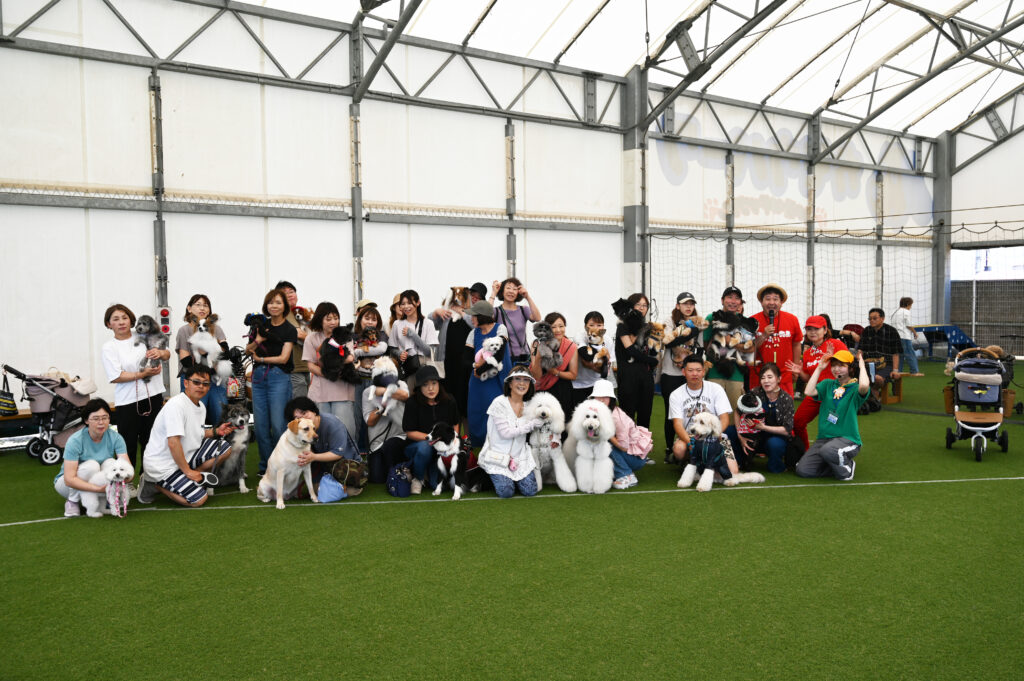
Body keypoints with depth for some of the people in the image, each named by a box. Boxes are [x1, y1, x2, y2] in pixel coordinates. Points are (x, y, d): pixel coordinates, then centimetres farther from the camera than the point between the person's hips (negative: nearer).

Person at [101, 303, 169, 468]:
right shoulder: (109, 347, -1)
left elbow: (167, 355, 14)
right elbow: (115, 377, -10)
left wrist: (160, 353, -9)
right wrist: (143, 374, -17)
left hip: (153, 397, 3)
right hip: (127, 402, -3)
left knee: (151, 441, 10)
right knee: (128, 444, 1)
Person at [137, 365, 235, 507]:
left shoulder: (201, 406, 7)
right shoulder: (176, 405, -23)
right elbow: (173, 443, -27)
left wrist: (216, 431, 4)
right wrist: (188, 471, -21)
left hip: (185, 456, 9)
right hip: (161, 465, -9)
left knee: (225, 448, 2)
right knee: (199, 499, -17)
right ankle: (154, 484, 0)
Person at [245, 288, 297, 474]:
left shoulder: (289, 330, 0)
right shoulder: (262, 326, 13)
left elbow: (283, 358, -8)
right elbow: (248, 351, 7)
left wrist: (259, 358, -1)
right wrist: (257, 341, -11)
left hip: (279, 377, -4)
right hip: (259, 377, 4)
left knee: (278, 424, -7)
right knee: (260, 424, 4)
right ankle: (265, 466, 15)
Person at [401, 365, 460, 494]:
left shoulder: (448, 401, -4)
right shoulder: (413, 403, -14)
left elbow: (455, 425, 10)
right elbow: (410, 432, -12)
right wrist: (430, 437, -26)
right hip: (416, 446, -2)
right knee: (425, 447, -39)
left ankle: (428, 472, 23)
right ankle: (417, 478, -8)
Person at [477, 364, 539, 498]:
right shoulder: (500, 403, -13)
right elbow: (505, 433, -18)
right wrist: (532, 424, -16)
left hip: (520, 456, 5)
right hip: (498, 455, -4)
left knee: (530, 491, -10)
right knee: (506, 491, -18)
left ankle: (513, 477, 21)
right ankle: (495, 476, 15)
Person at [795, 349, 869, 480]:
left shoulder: (855, 388, -3)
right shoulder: (828, 384, 10)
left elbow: (864, 385, -28)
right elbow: (809, 392, -8)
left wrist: (861, 365, -11)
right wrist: (819, 368, -2)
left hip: (848, 439, -5)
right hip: (824, 438, 5)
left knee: (827, 450, -39)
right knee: (802, 470, -11)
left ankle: (847, 466, -4)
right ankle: (836, 465, 14)